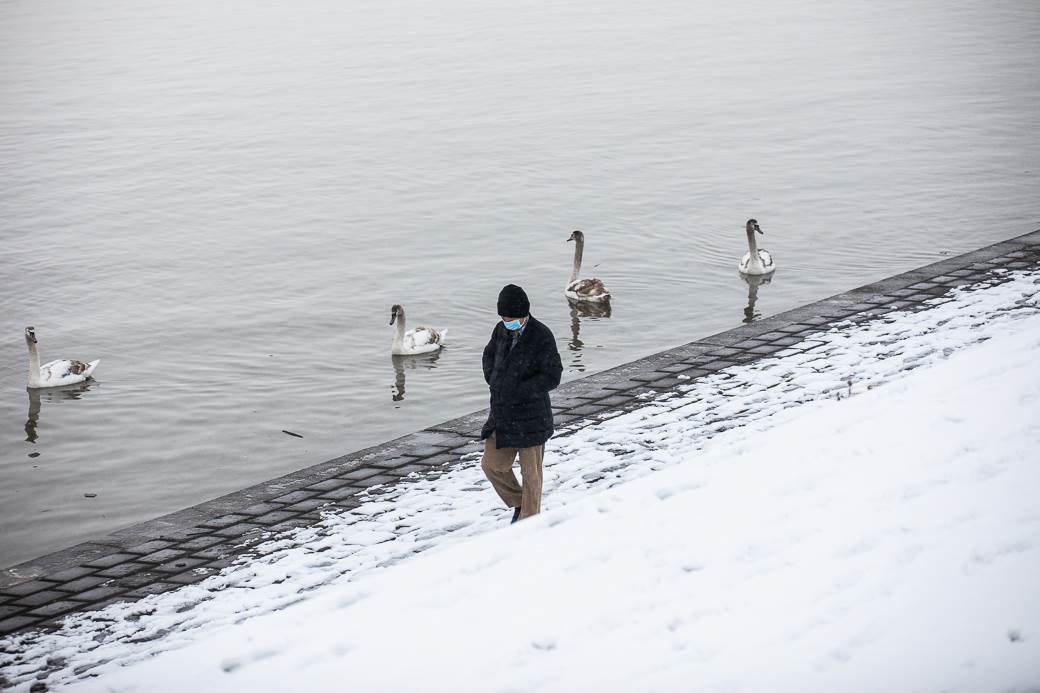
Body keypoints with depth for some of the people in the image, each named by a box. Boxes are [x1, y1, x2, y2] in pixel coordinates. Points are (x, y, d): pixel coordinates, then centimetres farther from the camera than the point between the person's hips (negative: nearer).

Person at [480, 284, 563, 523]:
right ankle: (519, 503, 34)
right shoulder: (502, 330, 1)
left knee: (530, 473, 6)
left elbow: (552, 377, -19)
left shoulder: (542, 337, -18)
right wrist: (493, 380, 2)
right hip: (501, 414, 7)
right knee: (491, 465, 13)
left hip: (530, 417, -6)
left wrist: (516, 391, -19)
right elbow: (489, 355, 20)